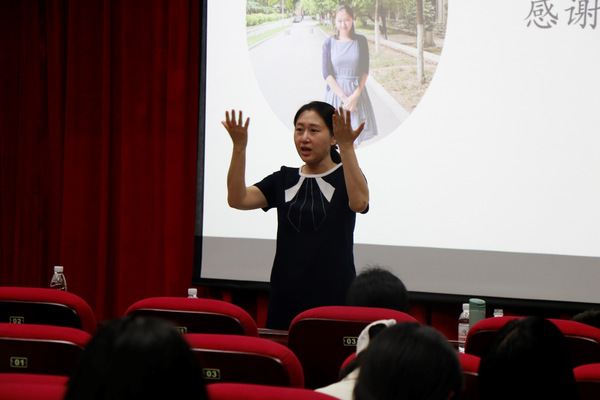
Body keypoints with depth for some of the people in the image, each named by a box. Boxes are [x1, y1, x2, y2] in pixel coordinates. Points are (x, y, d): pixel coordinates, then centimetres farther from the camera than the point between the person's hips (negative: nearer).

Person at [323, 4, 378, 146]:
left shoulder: (360, 41, 0)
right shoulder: (329, 43, -3)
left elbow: (364, 71, 0)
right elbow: (327, 74, -7)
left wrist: (355, 96, -13)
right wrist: (344, 97, -15)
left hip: (357, 92, 1)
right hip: (336, 92, -1)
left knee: (354, 138, 2)